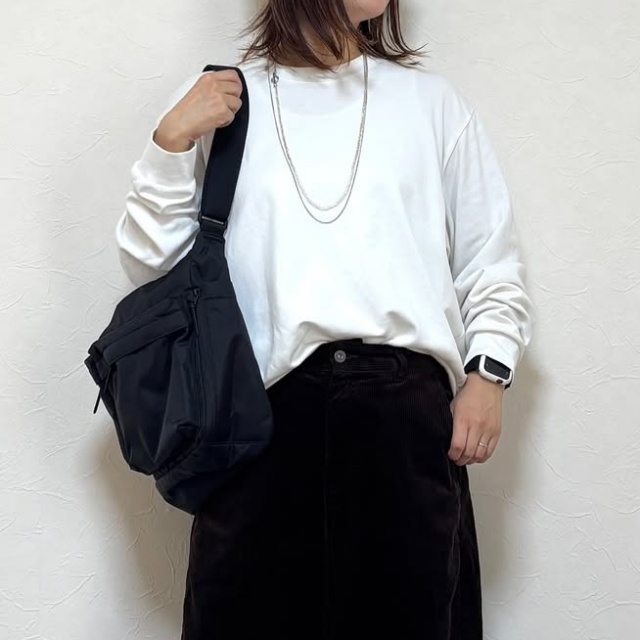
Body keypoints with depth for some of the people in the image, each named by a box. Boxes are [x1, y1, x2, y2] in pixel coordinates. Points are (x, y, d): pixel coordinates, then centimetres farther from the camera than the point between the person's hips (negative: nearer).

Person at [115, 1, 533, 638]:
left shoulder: (433, 99, 14)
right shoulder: (219, 99, 11)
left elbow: (490, 258, 14)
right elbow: (151, 261, 8)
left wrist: (487, 371, 2)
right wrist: (172, 140, -4)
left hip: (408, 402, 1)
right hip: (266, 403, -1)